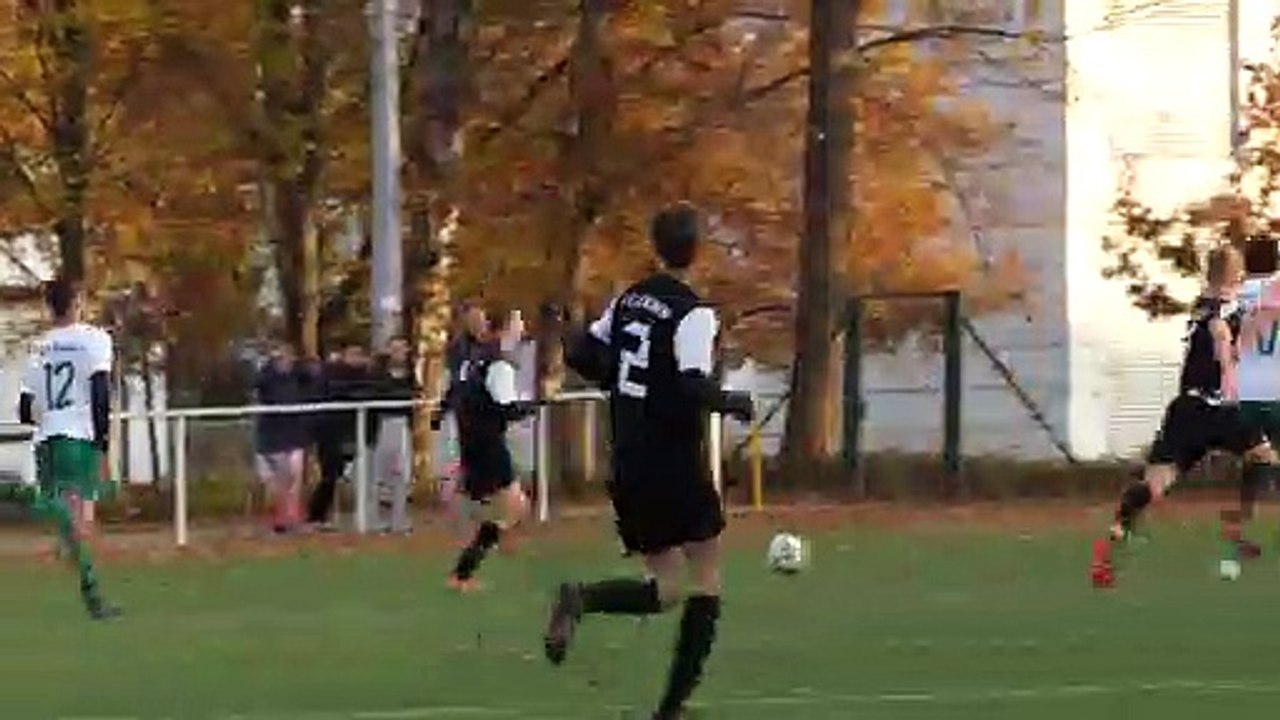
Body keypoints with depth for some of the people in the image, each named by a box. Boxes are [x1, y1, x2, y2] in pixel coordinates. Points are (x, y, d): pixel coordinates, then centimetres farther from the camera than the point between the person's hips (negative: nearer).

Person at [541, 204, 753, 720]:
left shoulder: (628, 301, 7)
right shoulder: (693, 313, -14)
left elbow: (579, 355, 13)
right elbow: (693, 388, -24)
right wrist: (732, 403, -6)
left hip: (628, 467, 6)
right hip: (676, 463, -6)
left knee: (664, 589, 13)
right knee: (707, 580, 10)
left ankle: (581, 599, -19)